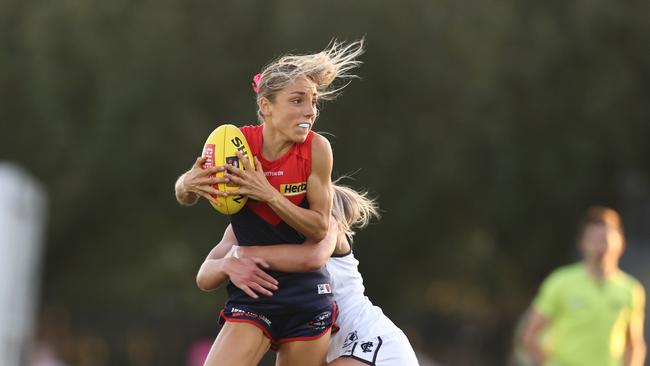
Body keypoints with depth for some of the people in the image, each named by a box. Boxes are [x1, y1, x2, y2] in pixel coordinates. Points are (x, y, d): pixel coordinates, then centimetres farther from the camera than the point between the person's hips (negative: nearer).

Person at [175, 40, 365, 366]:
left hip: (307, 294, 1)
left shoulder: (316, 149, -11)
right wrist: (189, 184, -21)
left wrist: (269, 195, -24)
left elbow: (320, 229, -10)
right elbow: (184, 197, 4)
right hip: (251, 294, 0)